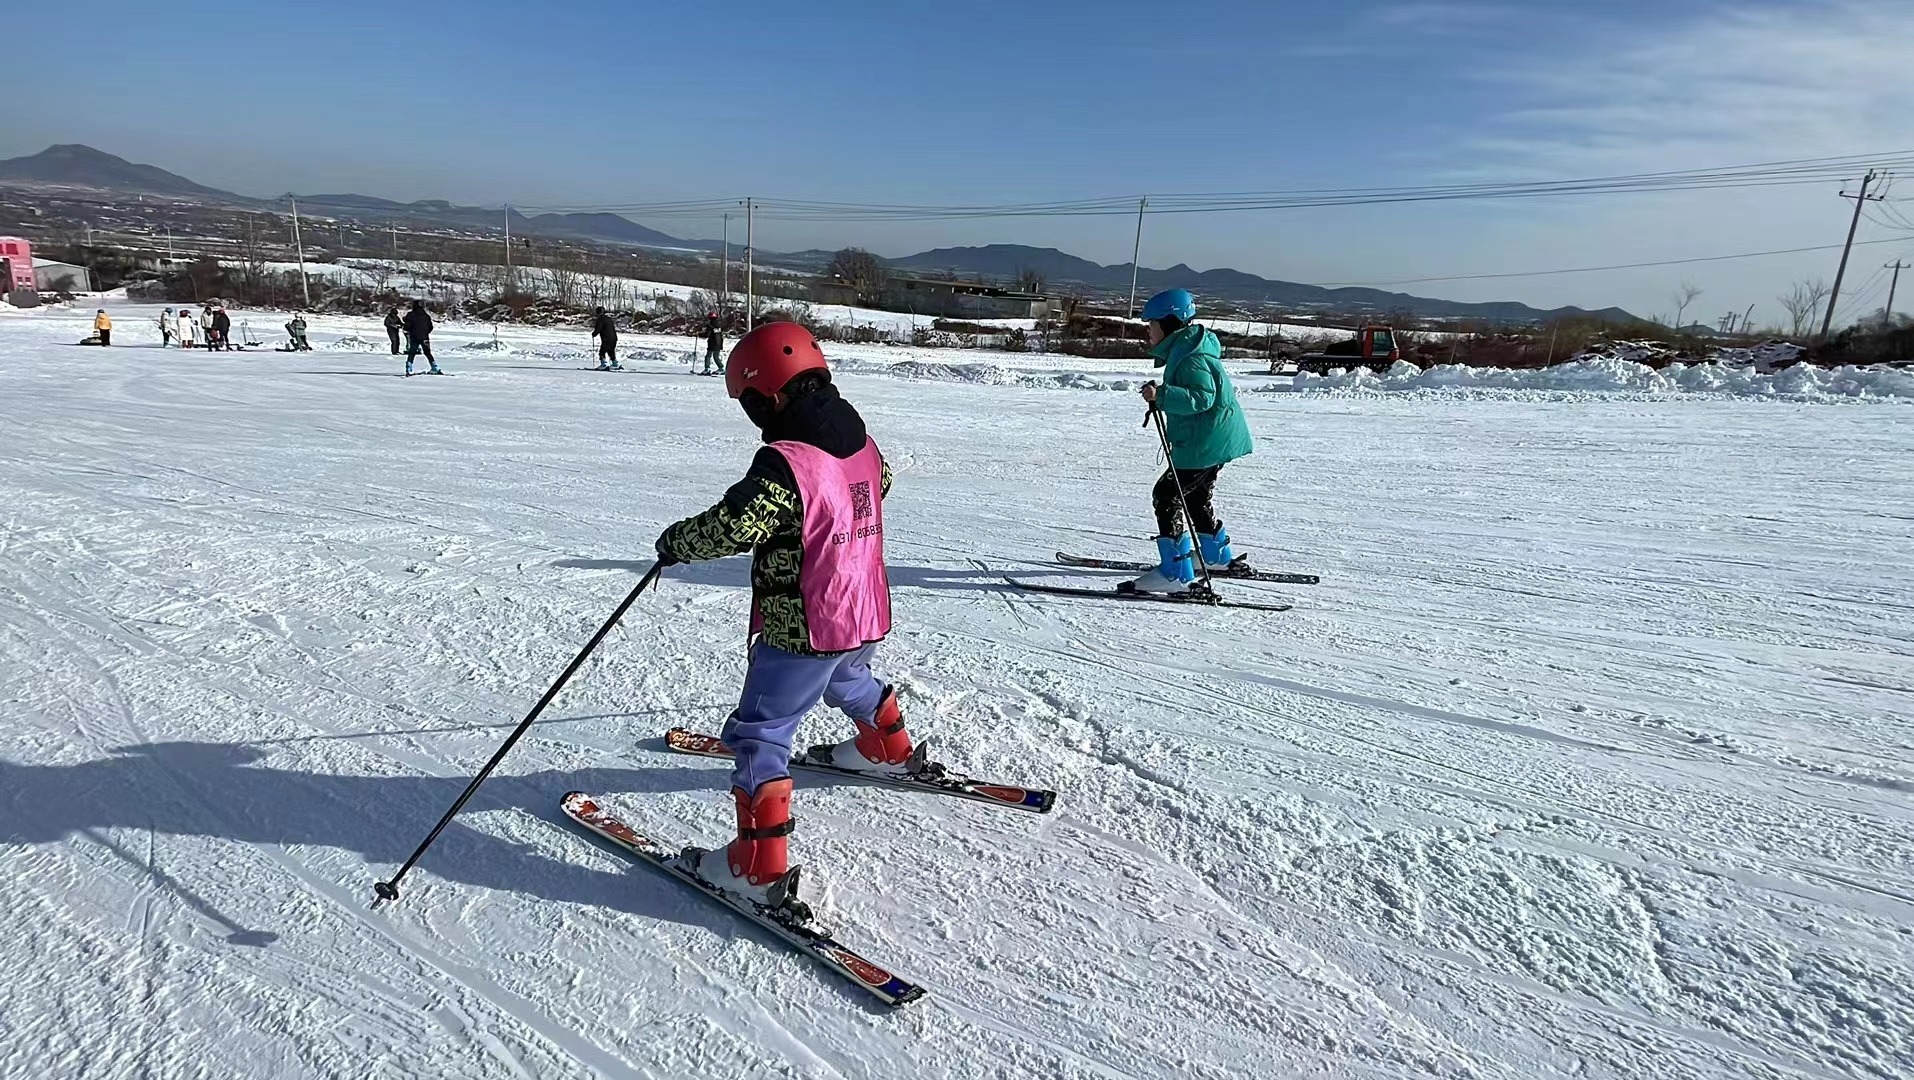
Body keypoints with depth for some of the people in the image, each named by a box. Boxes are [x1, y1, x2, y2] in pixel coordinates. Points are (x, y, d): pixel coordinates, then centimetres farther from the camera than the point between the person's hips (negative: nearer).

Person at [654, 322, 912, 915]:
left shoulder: (784, 463, -24)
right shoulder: (862, 441, 2)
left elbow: (731, 527, -28)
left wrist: (674, 542, -10)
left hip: (802, 631, -8)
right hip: (867, 617, 8)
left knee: (758, 735, 0)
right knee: (848, 678, 37)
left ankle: (760, 868, -1)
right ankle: (891, 750, 60)